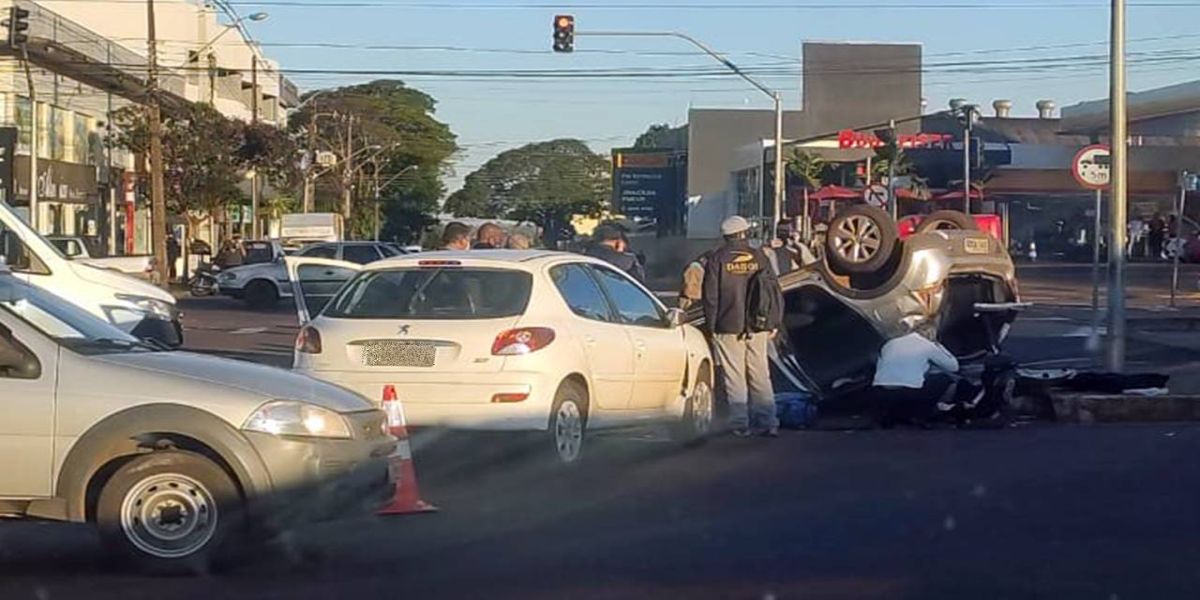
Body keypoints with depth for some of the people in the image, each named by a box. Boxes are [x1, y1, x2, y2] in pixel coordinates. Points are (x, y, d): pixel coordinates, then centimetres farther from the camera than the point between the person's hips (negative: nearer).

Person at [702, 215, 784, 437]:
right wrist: (775, 323, 12)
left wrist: (711, 325, 3)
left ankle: (740, 424, 1)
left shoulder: (717, 259, -4)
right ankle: (768, 422, 5)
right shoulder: (759, 258, 3)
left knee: (735, 378, 2)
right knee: (761, 375, 9)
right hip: (758, 328, 3)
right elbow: (775, 292, 5)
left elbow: (710, 296, -5)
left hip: (729, 328, -3)